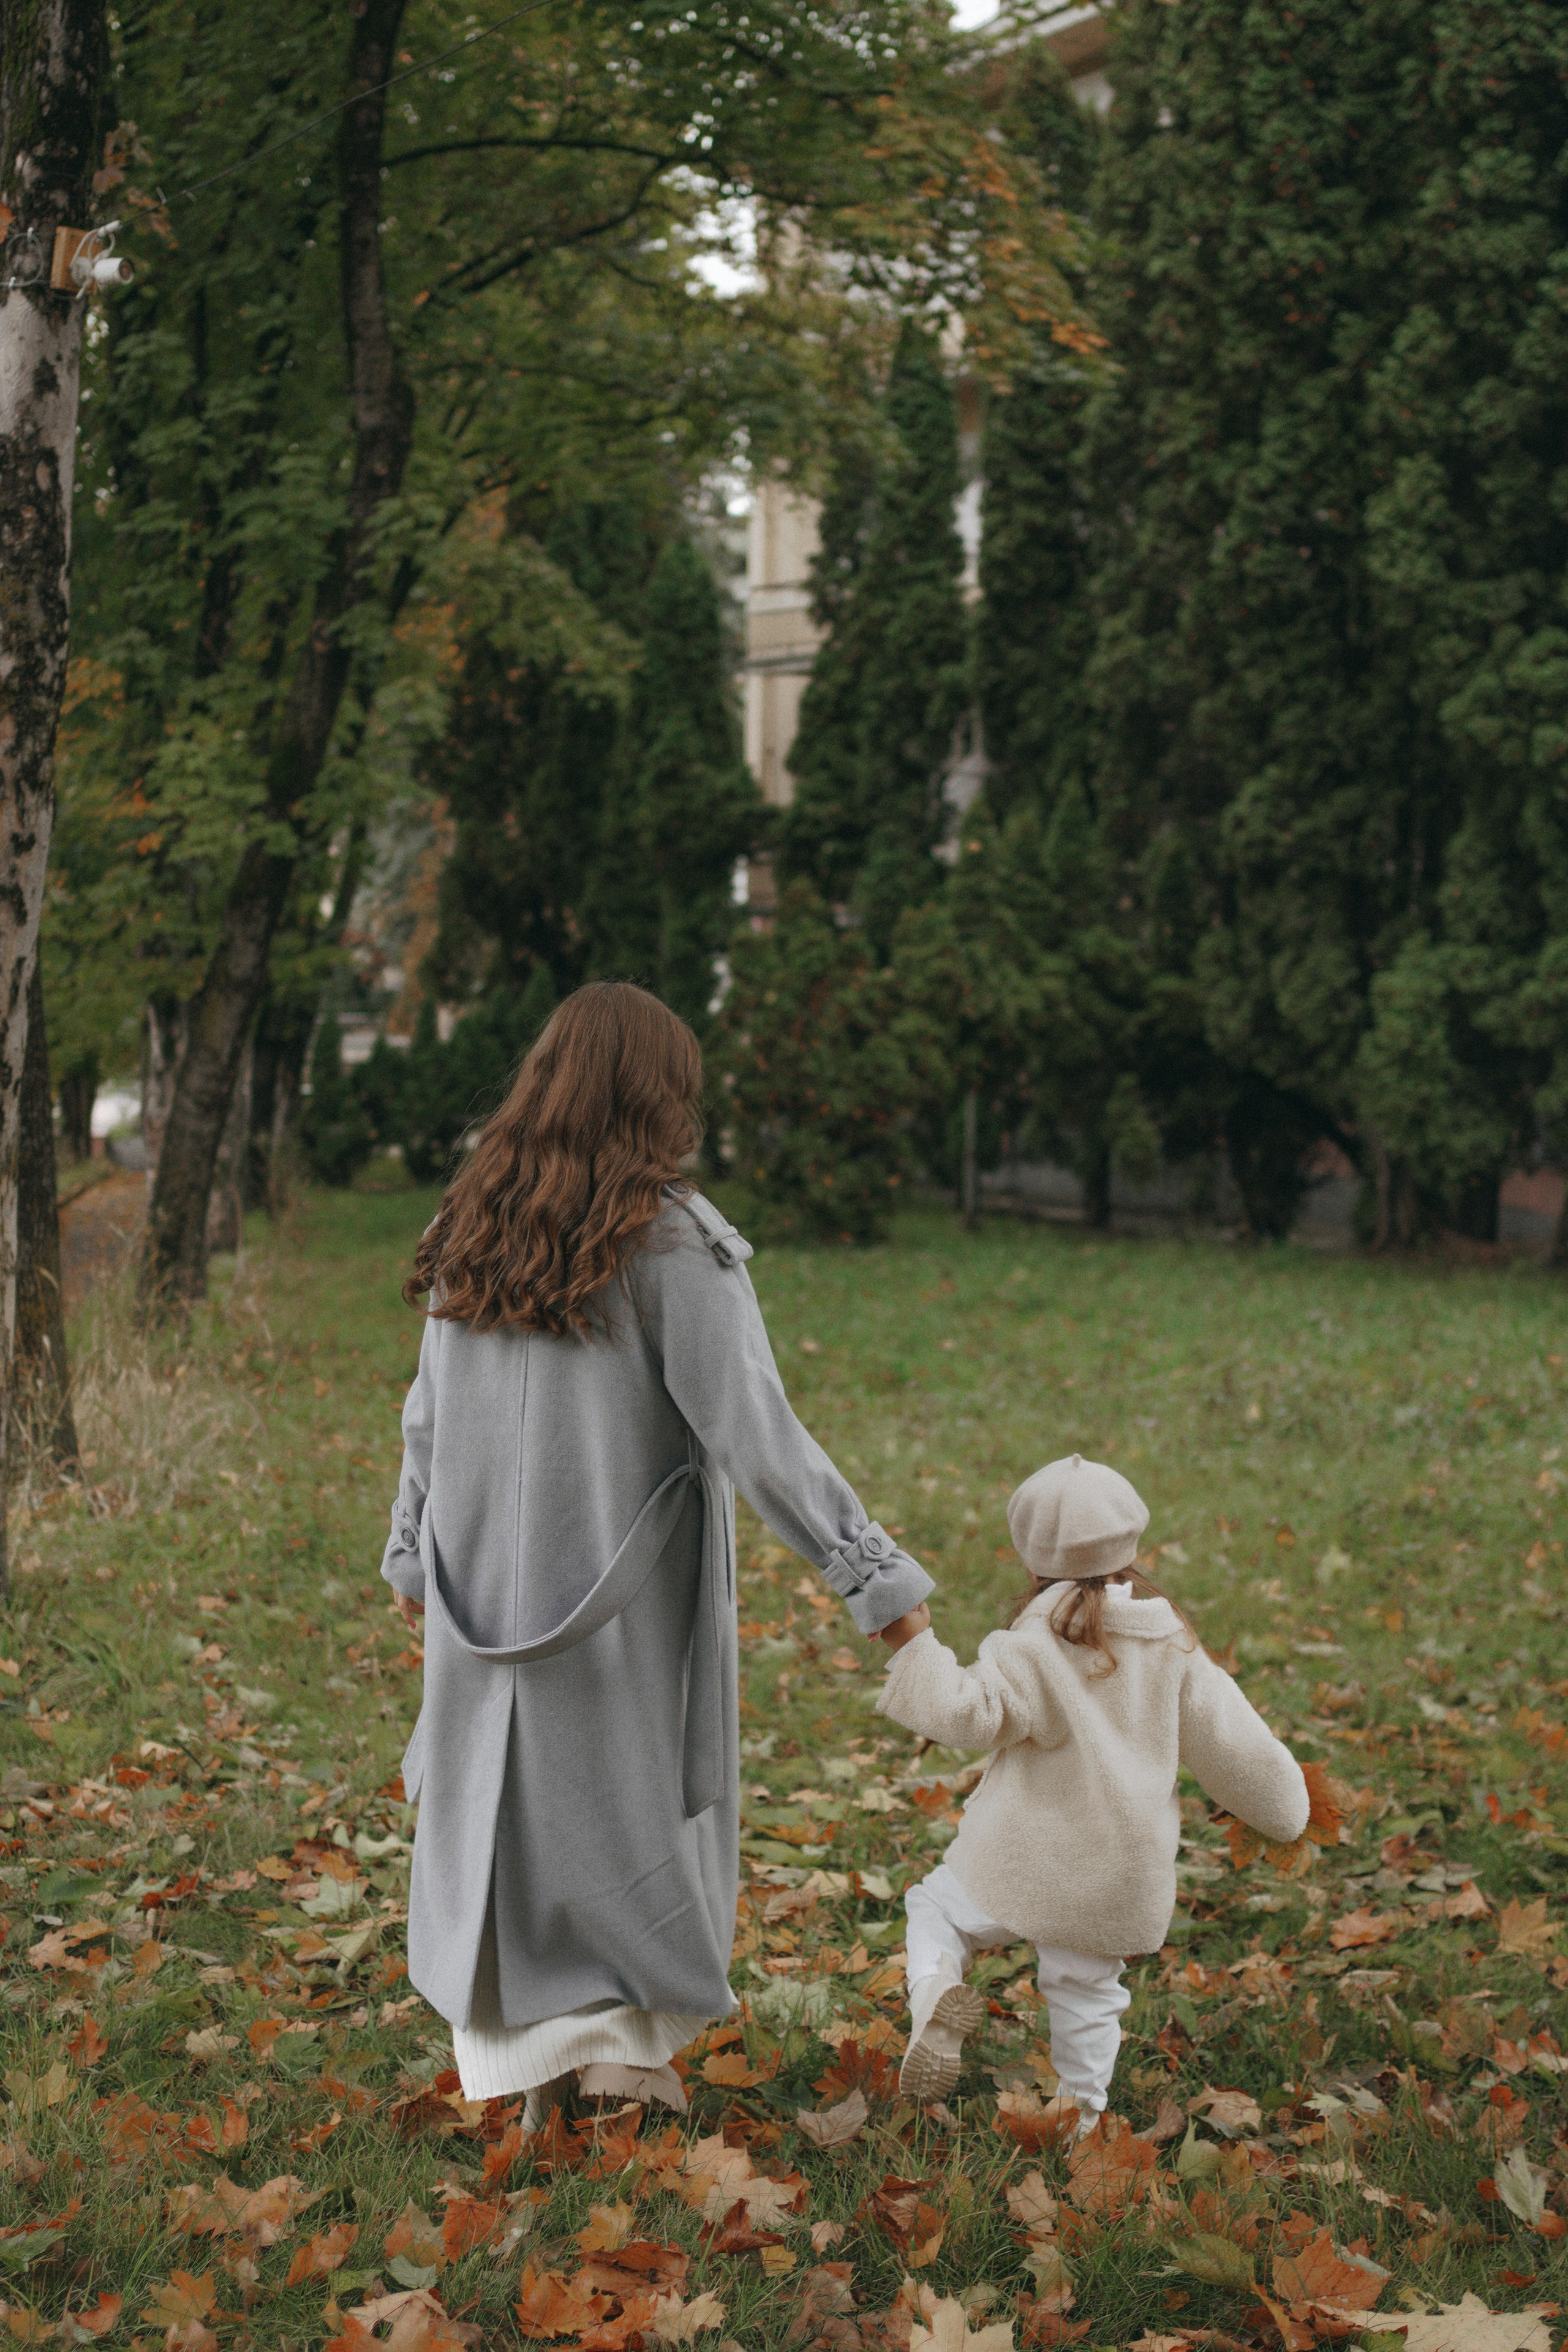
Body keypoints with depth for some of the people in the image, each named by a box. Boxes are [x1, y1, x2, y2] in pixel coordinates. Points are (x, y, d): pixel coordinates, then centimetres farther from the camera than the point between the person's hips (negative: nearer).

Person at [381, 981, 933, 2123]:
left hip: (490, 1587, 5)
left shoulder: (476, 1228, 1)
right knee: (637, 1800, 12)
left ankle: (526, 2061, 21)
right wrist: (877, 1573, -14)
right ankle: (625, 2036, 14)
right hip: (626, 1594, -5)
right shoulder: (673, 1238, -16)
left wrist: (413, 1554, 22)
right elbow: (753, 1434, -19)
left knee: (502, 1798, 16)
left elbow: (429, 1416, 9)